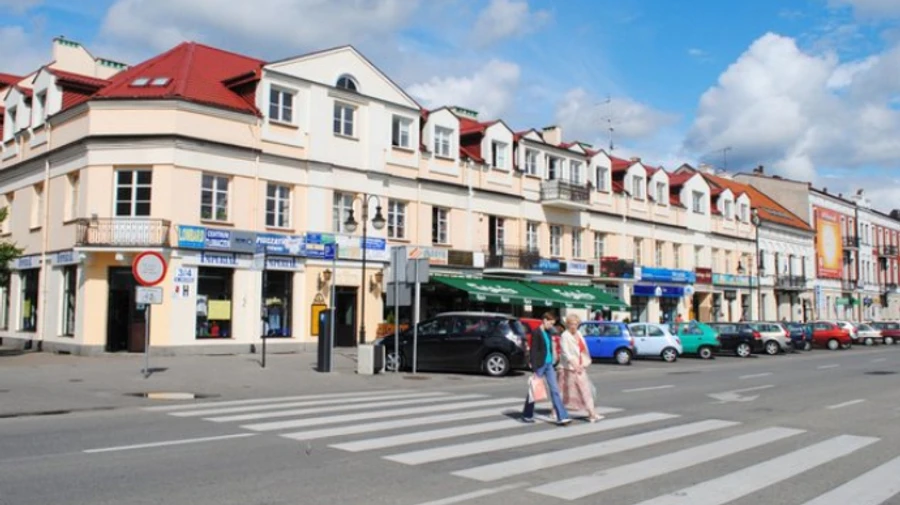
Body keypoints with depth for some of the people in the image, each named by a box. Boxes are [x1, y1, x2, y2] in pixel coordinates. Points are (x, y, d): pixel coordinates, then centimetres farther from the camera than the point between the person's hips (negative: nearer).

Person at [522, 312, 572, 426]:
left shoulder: (547, 332, 11)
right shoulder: (536, 333, -12)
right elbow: (533, 352, -15)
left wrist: (552, 362, 15)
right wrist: (534, 370, -18)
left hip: (548, 365, 7)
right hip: (540, 365, -7)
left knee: (555, 390, 1)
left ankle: (562, 417, -2)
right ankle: (527, 415, 22)